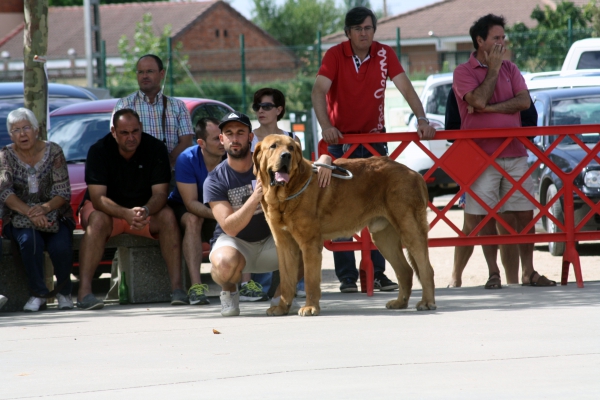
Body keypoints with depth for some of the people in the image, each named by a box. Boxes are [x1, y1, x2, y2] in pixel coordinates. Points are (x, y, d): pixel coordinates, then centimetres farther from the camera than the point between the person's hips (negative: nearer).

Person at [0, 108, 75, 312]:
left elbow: (63, 193, -6)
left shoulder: (53, 152, -2)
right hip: (19, 219, 0)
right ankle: (38, 294, -18)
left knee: (60, 247, -30)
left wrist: (45, 208, -28)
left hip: (54, 216, 0)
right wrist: (30, 213, -29)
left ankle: (64, 293, -2)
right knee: (29, 240, -34)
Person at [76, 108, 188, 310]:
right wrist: (127, 214, -43)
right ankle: (84, 292, -42)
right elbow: (98, 198, -25)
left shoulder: (155, 149, -11)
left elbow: (160, 193, -16)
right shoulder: (99, 150, -17)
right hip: (109, 209, -2)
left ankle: (177, 287, -30)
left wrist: (146, 211, -40)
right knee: (98, 221, -36)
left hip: (145, 209, 2)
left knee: (167, 217, -28)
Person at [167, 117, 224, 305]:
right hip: (183, 209, -3)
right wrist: (216, 213, -44)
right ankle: (196, 285, -45)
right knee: (193, 220, -37)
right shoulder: (187, 159, -24)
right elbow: (191, 203, -27)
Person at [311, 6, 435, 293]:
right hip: (341, 140, -2)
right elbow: (319, 90, -22)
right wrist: (325, 125, -38)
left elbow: (405, 87, -9)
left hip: (374, 138, 2)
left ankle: (377, 272, 6)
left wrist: (422, 119, -24)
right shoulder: (335, 55, -11)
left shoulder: (384, 55, -3)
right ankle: (347, 276, -2)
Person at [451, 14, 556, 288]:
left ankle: (528, 271, 6)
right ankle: (493, 273, 5)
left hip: (515, 153, 4)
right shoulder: (463, 72, 0)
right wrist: (493, 69, -6)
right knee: (485, 216, -3)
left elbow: (524, 101, -1)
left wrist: (489, 108, -11)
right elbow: (479, 100, -17)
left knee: (524, 213, 1)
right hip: (481, 156, -4)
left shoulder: (510, 69, 13)